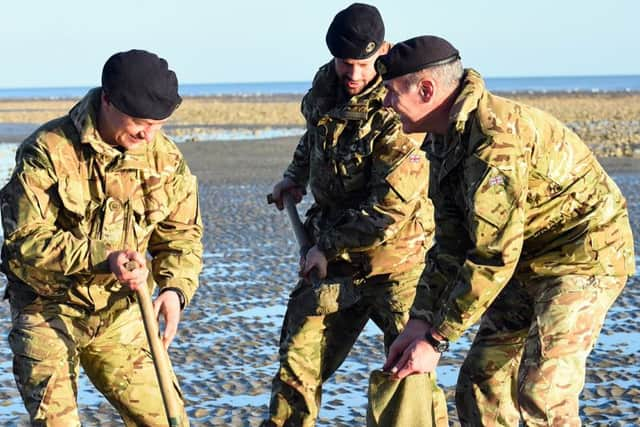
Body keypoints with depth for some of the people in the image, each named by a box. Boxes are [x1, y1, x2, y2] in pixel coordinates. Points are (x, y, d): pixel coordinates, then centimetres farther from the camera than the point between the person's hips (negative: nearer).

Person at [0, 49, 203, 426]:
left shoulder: (165, 157, -3)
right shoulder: (48, 151, -18)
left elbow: (182, 233, 4)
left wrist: (175, 288, -16)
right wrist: (101, 259, -34)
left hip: (120, 313, 4)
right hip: (48, 311, -4)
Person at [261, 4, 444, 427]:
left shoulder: (397, 113, -21)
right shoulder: (325, 85, 2)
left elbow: (390, 210, -24)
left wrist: (327, 246, -15)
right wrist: (294, 177, 14)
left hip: (395, 264, -6)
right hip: (333, 262, 6)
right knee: (298, 363, 6)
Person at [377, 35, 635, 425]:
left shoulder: (495, 140, -29)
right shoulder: (444, 137, 3)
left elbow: (494, 256, -28)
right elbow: (451, 245, 6)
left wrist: (436, 340, -23)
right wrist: (420, 321, -3)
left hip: (585, 257, -10)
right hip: (531, 261, 10)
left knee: (542, 393, -16)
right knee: (480, 380, 9)